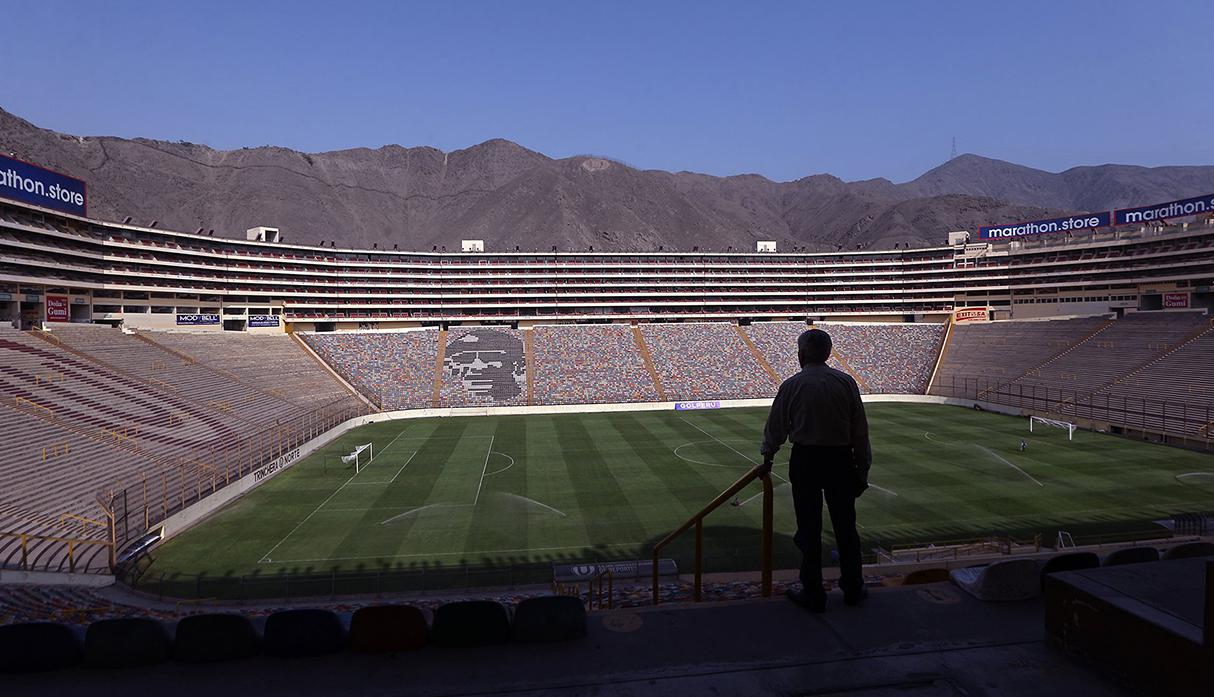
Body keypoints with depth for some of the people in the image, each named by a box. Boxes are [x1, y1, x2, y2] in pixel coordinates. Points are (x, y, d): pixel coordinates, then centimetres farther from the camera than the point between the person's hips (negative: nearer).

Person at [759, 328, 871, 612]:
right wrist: (862, 471, 8)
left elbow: (776, 427, 1)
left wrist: (767, 458, 18)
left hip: (805, 461, -2)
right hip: (841, 460, 2)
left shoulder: (792, 385, -7)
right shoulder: (846, 382, -1)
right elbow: (860, 431, 0)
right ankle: (853, 590, 28)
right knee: (845, 526, 15)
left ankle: (813, 594, 17)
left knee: (809, 528, 7)